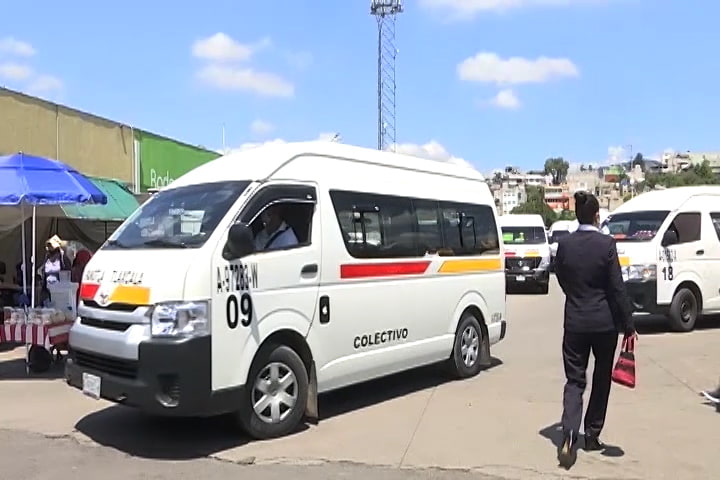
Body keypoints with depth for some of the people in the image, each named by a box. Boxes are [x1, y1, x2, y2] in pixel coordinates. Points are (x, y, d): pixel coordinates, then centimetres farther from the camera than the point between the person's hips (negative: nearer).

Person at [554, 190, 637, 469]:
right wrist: (628, 325, -5)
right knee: (601, 380, 16)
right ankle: (592, 435, 24)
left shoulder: (564, 244, -2)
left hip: (574, 322, 2)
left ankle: (569, 435, -13)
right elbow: (617, 289, -11)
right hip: (605, 322, -2)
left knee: (574, 380, 6)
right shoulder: (607, 244, -11)